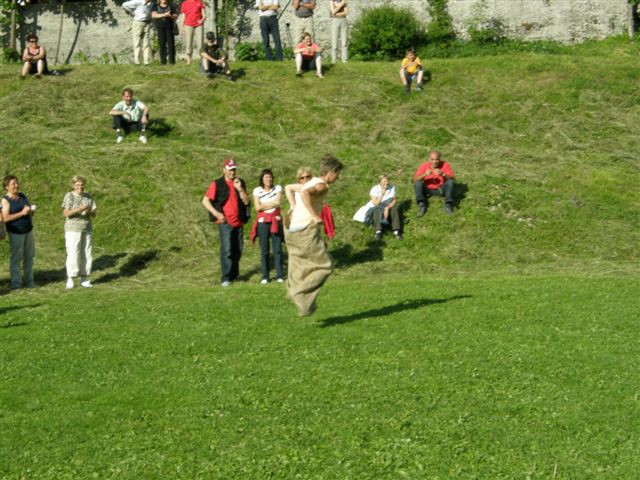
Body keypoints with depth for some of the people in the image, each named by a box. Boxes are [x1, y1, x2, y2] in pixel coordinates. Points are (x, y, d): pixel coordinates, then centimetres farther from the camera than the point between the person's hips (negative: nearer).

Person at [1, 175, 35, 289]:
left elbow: (30, 213, 21)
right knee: (16, 258, 0)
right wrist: (22, 213, -20)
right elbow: (5, 218, -18)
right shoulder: (5, 200, -8)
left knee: (29, 257, 11)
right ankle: (16, 283, 7)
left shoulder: (23, 196, 11)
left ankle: (28, 281, 20)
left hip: (28, 230, 6)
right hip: (16, 233, -6)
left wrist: (31, 211, -4)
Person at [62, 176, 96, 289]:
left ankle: (84, 279, 11)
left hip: (86, 229, 4)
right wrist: (79, 209, -22)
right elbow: (66, 213, -11)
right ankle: (70, 280, -5)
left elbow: (94, 214, 9)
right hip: (73, 229, -4)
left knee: (86, 255, 4)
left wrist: (90, 211, -14)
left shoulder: (88, 196, 9)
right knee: (73, 254, -9)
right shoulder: (69, 196, -4)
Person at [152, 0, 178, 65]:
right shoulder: (155, 6, 7)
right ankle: (163, 61, -2)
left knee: (171, 43, -6)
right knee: (162, 44, -5)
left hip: (169, 27, 1)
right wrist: (164, 15, -17)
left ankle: (172, 61, -4)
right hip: (160, 27, -1)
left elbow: (176, 16, 9)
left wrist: (170, 16, -14)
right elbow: (154, 15, -8)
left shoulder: (171, 6, 11)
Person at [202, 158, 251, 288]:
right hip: (225, 222, -5)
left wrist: (240, 189, -10)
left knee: (238, 250, 10)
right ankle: (225, 278, -12)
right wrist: (216, 213, -13)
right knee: (226, 250, -13)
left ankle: (234, 275, 24)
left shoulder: (240, 183, 10)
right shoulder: (217, 184, -2)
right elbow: (205, 201, -3)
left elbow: (246, 201, 4)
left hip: (238, 222, 5)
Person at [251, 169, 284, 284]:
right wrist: (272, 204, -6)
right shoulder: (257, 190, 2)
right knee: (264, 250, 0)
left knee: (277, 249, -2)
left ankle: (279, 275, 1)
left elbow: (278, 202, -8)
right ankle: (265, 276, 4)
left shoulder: (277, 188, 5)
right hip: (263, 221, 0)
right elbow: (257, 207, -8)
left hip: (276, 220, 0)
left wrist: (264, 205, -6)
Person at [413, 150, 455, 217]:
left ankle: (448, 205, -29)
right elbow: (415, 180, -18)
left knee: (450, 182, -27)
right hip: (428, 190, 1)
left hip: (441, 190, -1)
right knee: (418, 183, -25)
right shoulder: (424, 166, -11)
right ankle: (421, 205, -35)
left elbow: (453, 179, -20)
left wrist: (442, 174, -38)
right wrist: (424, 175, -36)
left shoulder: (445, 165, -13)